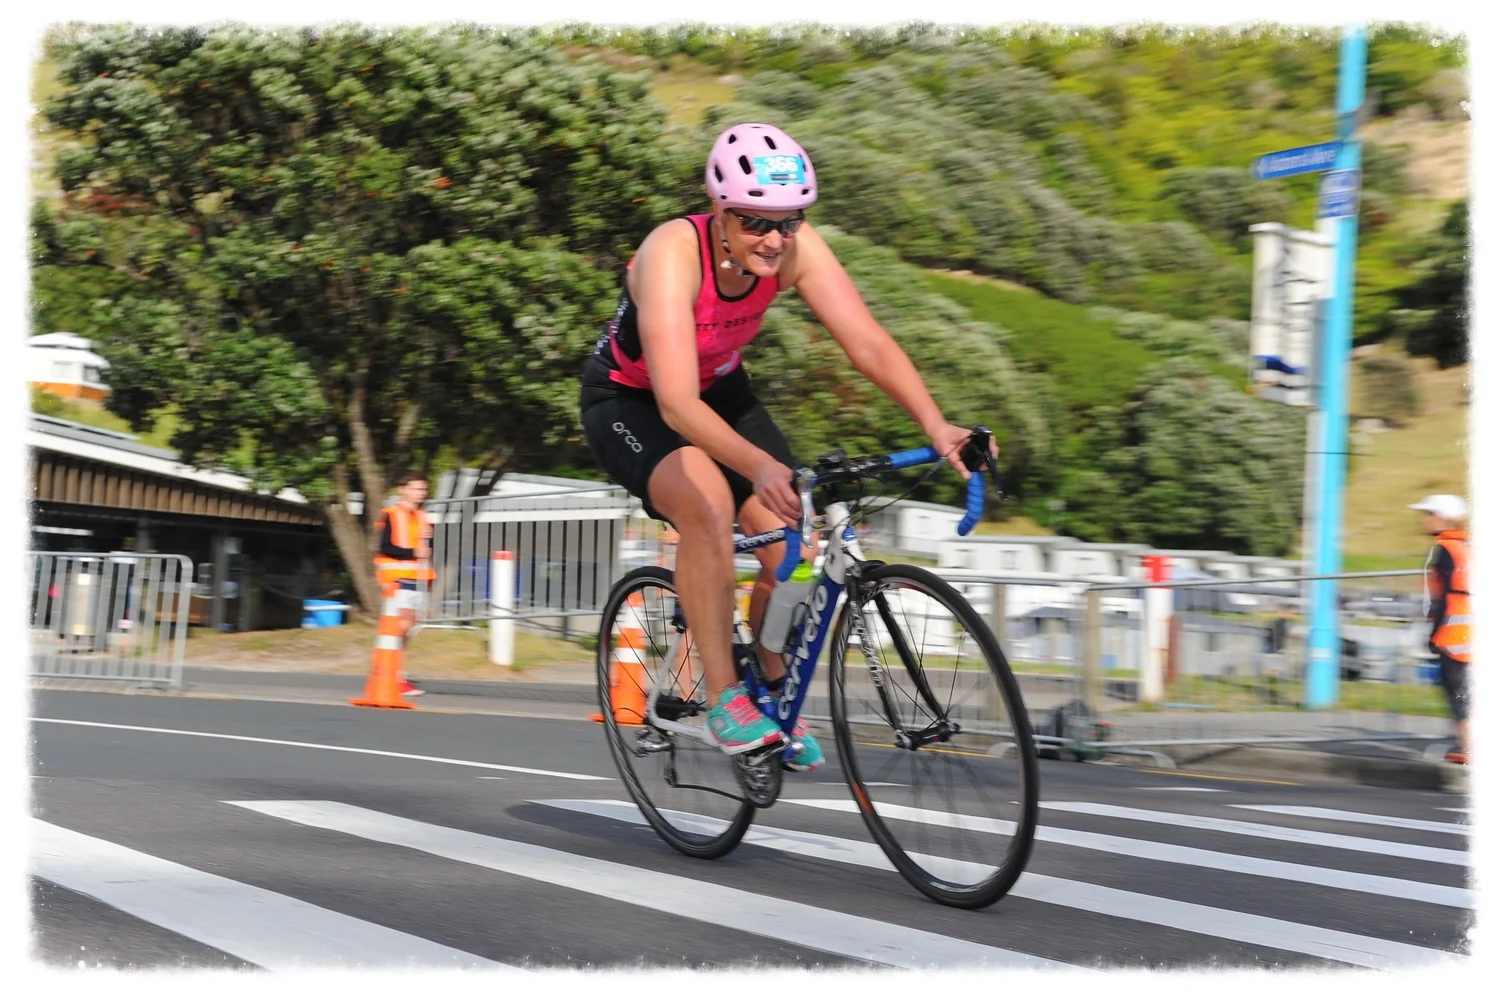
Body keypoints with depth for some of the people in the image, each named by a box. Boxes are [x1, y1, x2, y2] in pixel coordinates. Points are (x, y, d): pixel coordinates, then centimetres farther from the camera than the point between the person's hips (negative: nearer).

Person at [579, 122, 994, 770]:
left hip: (720, 391, 5)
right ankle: (724, 698, -21)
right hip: (628, 401, -5)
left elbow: (869, 344, -27)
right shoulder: (673, 253, -36)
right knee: (709, 504, -34)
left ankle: (775, 693, 15)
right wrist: (761, 466, -61)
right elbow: (677, 402, -46)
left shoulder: (796, 249, -22)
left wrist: (936, 427, -43)